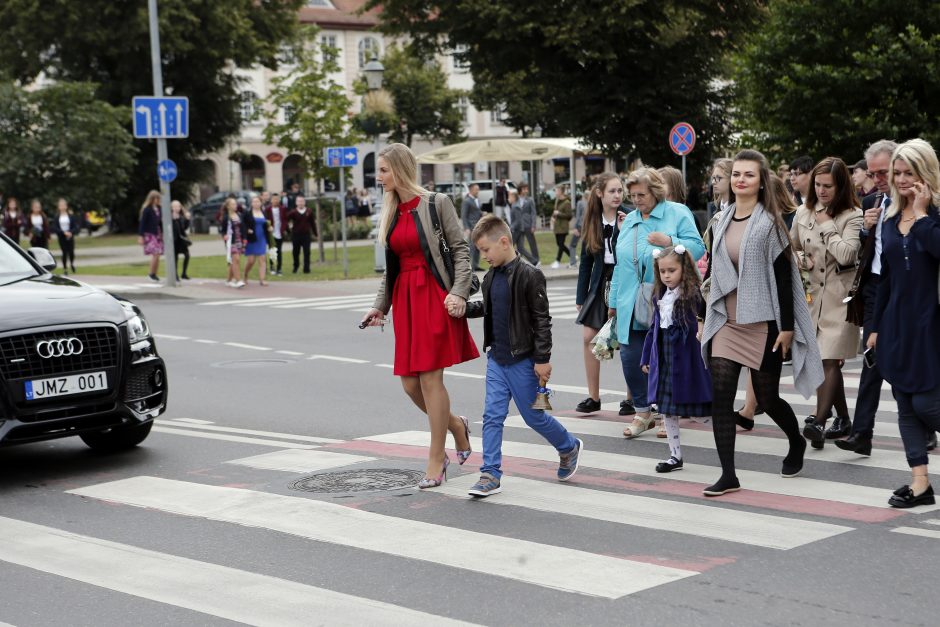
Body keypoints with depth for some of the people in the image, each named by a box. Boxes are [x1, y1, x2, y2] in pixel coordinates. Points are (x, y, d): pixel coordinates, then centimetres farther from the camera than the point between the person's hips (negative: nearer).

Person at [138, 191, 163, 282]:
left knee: (157, 255, 4)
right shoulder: (147, 209, -9)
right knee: (155, 254, -15)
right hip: (149, 234, -6)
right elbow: (142, 223, -10)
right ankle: (151, 274, 0)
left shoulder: (158, 209, 9)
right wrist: (140, 236, -12)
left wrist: (162, 233, 13)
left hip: (157, 234, 6)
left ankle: (154, 274, 11)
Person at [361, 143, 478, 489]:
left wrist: (458, 292, -16)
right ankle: (457, 426, 30)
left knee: (430, 378, -6)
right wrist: (380, 305, 12)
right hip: (405, 300, 7)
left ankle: (436, 462, 4)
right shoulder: (391, 212, 14)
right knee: (410, 383, 3)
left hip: (434, 296, -6)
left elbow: (461, 250, -6)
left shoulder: (436, 203, -5)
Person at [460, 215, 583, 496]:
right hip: (496, 359, 6)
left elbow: (542, 320, -15)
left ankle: (570, 447, 31)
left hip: (522, 360, -6)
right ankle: (490, 474, 3)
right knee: (492, 415, 0)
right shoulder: (491, 277, 6)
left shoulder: (529, 275, -16)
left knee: (533, 416, 7)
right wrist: (463, 308, 5)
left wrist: (543, 359, -16)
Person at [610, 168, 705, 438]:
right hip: (632, 305, 5)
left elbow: (697, 247, -8)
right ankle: (643, 413, 15)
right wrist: (614, 301, 17)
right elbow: (620, 263, 18)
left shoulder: (678, 213, 0)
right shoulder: (630, 220, 16)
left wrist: (669, 241, -21)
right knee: (630, 357, 0)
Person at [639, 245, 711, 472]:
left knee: (702, 410, -1)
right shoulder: (659, 296, 10)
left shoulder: (694, 293, -12)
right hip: (664, 358, 7)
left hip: (687, 358, -7)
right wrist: (646, 358, 17)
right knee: (666, 409, 11)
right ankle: (675, 455, 20)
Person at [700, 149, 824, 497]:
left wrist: (787, 327, -13)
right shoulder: (723, 222, 10)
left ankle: (796, 443, 35)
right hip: (726, 323, 5)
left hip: (762, 324, -5)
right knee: (720, 397, -7)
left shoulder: (769, 223, -6)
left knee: (767, 397, 5)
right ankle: (728, 475, -4)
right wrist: (707, 318, 16)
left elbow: (784, 276, -8)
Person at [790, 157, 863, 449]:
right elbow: (791, 248, 21)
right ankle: (843, 420, 23)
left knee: (829, 359, -14)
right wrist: (802, 259, 0)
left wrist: (826, 225, -12)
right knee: (825, 360, 11)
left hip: (840, 296, -6)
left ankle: (818, 422, -21)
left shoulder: (853, 216, -7)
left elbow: (846, 254, -20)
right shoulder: (803, 212, 9)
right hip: (814, 294, 6)